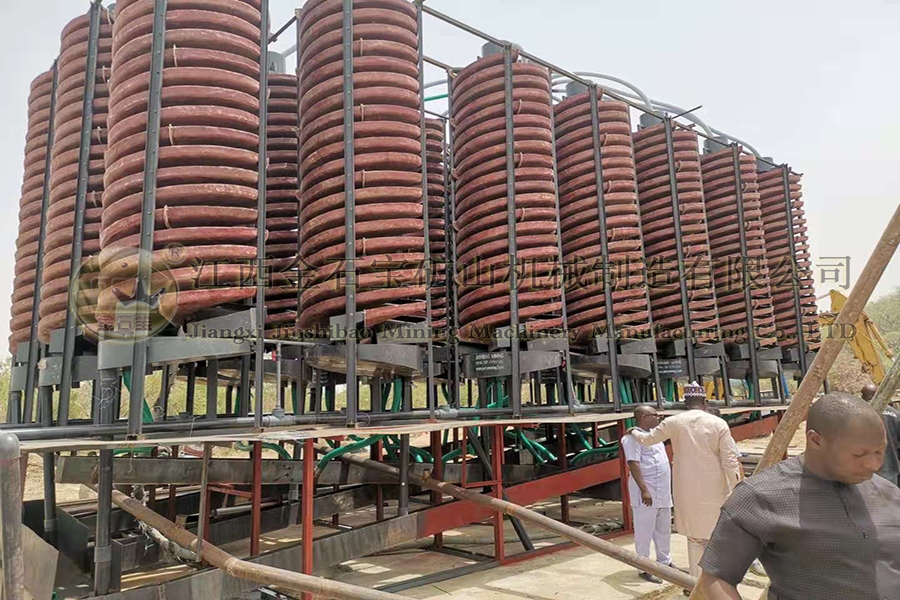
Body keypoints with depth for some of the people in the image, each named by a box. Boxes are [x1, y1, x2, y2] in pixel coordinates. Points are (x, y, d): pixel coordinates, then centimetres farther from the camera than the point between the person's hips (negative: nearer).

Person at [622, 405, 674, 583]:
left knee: (664, 530, 19)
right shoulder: (633, 437, -14)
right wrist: (644, 490, -26)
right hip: (646, 492, -9)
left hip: (663, 492, 9)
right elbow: (633, 464, -21)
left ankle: (664, 562, 33)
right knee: (645, 532, 0)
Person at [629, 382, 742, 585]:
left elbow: (647, 439, 7)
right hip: (713, 489, -1)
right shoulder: (719, 424, -6)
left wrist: (634, 431, 28)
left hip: (688, 489, 1)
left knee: (695, 535, 13)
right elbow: (730, 461, -6)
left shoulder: (674, 422, -3)